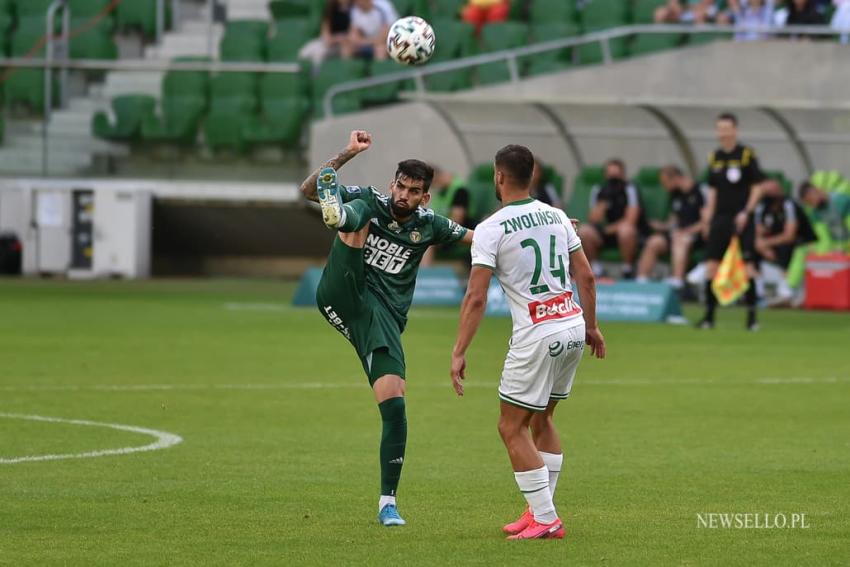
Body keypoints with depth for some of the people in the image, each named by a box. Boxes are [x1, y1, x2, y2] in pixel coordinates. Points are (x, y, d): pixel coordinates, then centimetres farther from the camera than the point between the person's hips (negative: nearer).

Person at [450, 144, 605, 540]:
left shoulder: (491, 229, -10)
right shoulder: (556, 216, 8)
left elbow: (476, 298, -14)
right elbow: (586, 276, 11)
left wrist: (458, 354, -12)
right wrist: (592, 327, 22)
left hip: (537, 336, -7)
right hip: (574, 327, 7)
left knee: (512, 427, 3)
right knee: (541, 420, 21)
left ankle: (545, 519, -1)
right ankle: (540, 511, 22)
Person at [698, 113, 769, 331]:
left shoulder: (747, 155, -4)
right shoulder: (714, 157, 11)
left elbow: (757, 187, -3)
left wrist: (746, 212, -12)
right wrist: (708, 219, 12)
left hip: (741, 219, -5)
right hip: (720, 218, 5)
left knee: (747, 265, -6)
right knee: (711, 264, 0)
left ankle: (752, 316, 1)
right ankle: (709, 315, 7)